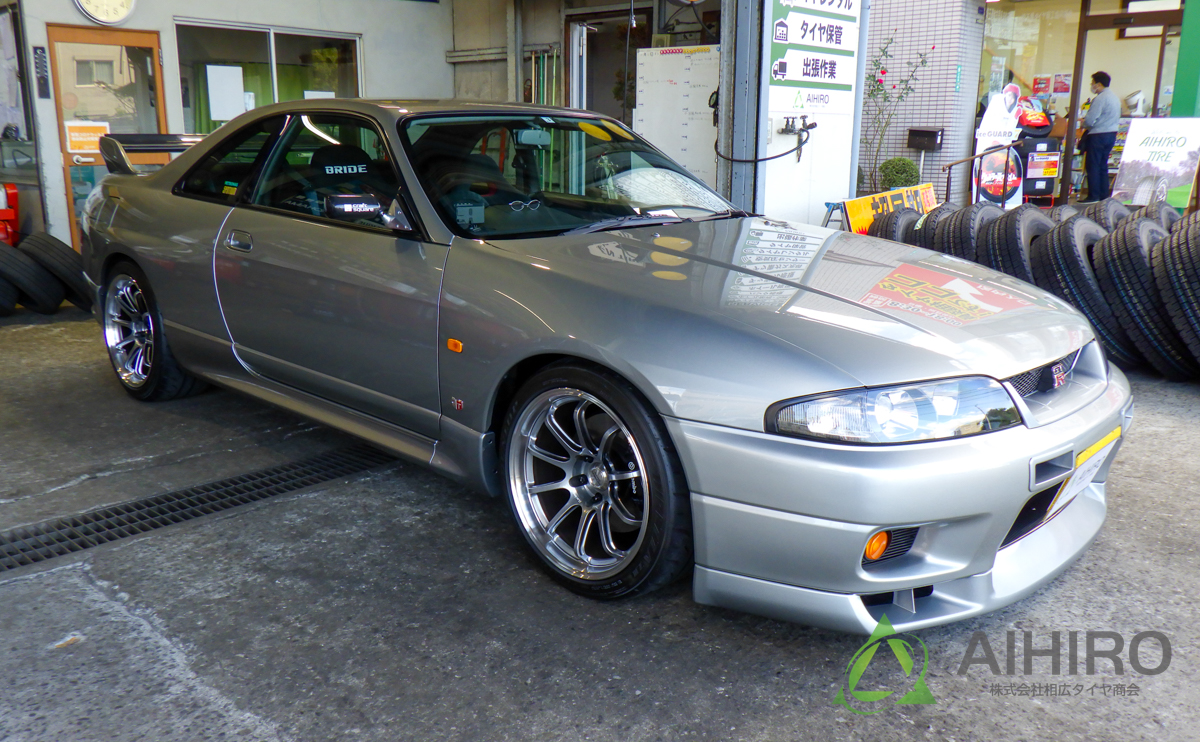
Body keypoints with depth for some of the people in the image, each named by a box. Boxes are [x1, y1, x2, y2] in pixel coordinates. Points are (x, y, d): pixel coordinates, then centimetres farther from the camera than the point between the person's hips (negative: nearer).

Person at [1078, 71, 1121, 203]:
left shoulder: (1100, 98, -16)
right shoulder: (1115, 97, 15)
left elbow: (1090, 120, -21)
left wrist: (1083, 123, 2)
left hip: (1098, 135, -9)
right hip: (1111, 134, 9)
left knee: (1092, 166, -5)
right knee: (1103, 166, 13)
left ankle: (1093, 196, -6)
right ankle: (1104, 195, 13)